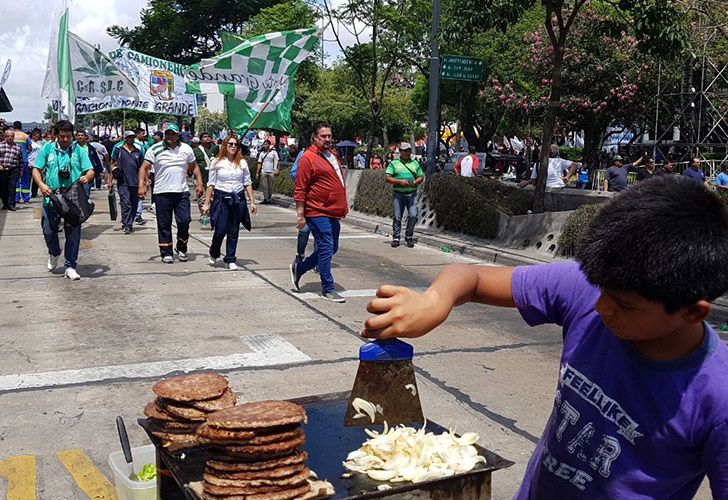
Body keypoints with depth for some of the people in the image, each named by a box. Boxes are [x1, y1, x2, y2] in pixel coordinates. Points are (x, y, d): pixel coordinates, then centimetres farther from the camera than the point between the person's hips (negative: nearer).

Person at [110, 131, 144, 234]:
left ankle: (129, 224, 21)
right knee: (126, 204, -12)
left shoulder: (138, 152, 12)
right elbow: (113, 165, 7)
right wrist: (110, 180, 2)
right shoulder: (118, 150, 6)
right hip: (123, 182, -3)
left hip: (135, 183, 3)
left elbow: (142, 167, 15)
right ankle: (126, 225, -14)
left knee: (134, 205, 8)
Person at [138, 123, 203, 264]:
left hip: (182, 192, 2)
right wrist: (141, 186, -12)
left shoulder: (186, 149, 7)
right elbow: (144, 168, -1)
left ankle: (181, 249, 17)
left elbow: (194, 167, 15)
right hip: (162, 193, -1)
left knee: (184, 221, -4)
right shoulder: (155, 149, -1)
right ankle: (166, 253, 12)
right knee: (164, 224, 3)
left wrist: (199, 184, 6)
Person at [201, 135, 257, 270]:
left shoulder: (242, 163, 8)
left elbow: (248, 183, 10)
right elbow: (211, 184, 3)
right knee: (220, 230, -5)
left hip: (238, 199, 2)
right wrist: (206, 203, 0)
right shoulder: (217, 162, 2)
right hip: (221, 198, -2)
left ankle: (231, 260, 14)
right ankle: (214, 254, 22)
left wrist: (252, 201, 5)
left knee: (234, 231, 5)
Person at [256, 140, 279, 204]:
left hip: (271, 172, -3)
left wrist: (276, 170, -13)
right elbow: (259, 163, 12)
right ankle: (265, 198, 2)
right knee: (264, 186, -2)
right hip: (263, 172, 3)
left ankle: (270, 198, 12)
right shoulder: (262, 153, 13)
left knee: (270, 186, 2)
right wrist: (258, 172, 6)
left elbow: (276, 162, 0)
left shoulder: (273, 152, 4)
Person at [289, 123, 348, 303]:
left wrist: (343, 207, 23)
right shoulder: (308, 158, -11)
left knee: (331, 249, 15)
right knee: (326, 249, -5)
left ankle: (298, 268, 30)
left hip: (333, 212, 9)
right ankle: (328, 289, 5)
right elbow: (300, 189, -13)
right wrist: (300, 214, -16)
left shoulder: (332, 155, 16)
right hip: (318, 212, -9)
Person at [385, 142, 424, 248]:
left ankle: (409, 237, 9)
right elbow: (388, 178, 0)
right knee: (397, 217, 0)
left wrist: (416, 182, -6)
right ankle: (396, 238, 10)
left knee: (413, 215, -8)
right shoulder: (394, 164, 7)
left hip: (412, 193, 1)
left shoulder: (415, 163, 15)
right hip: (398, 193, -1)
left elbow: (421, 177, 16)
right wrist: (399, 181, -13)